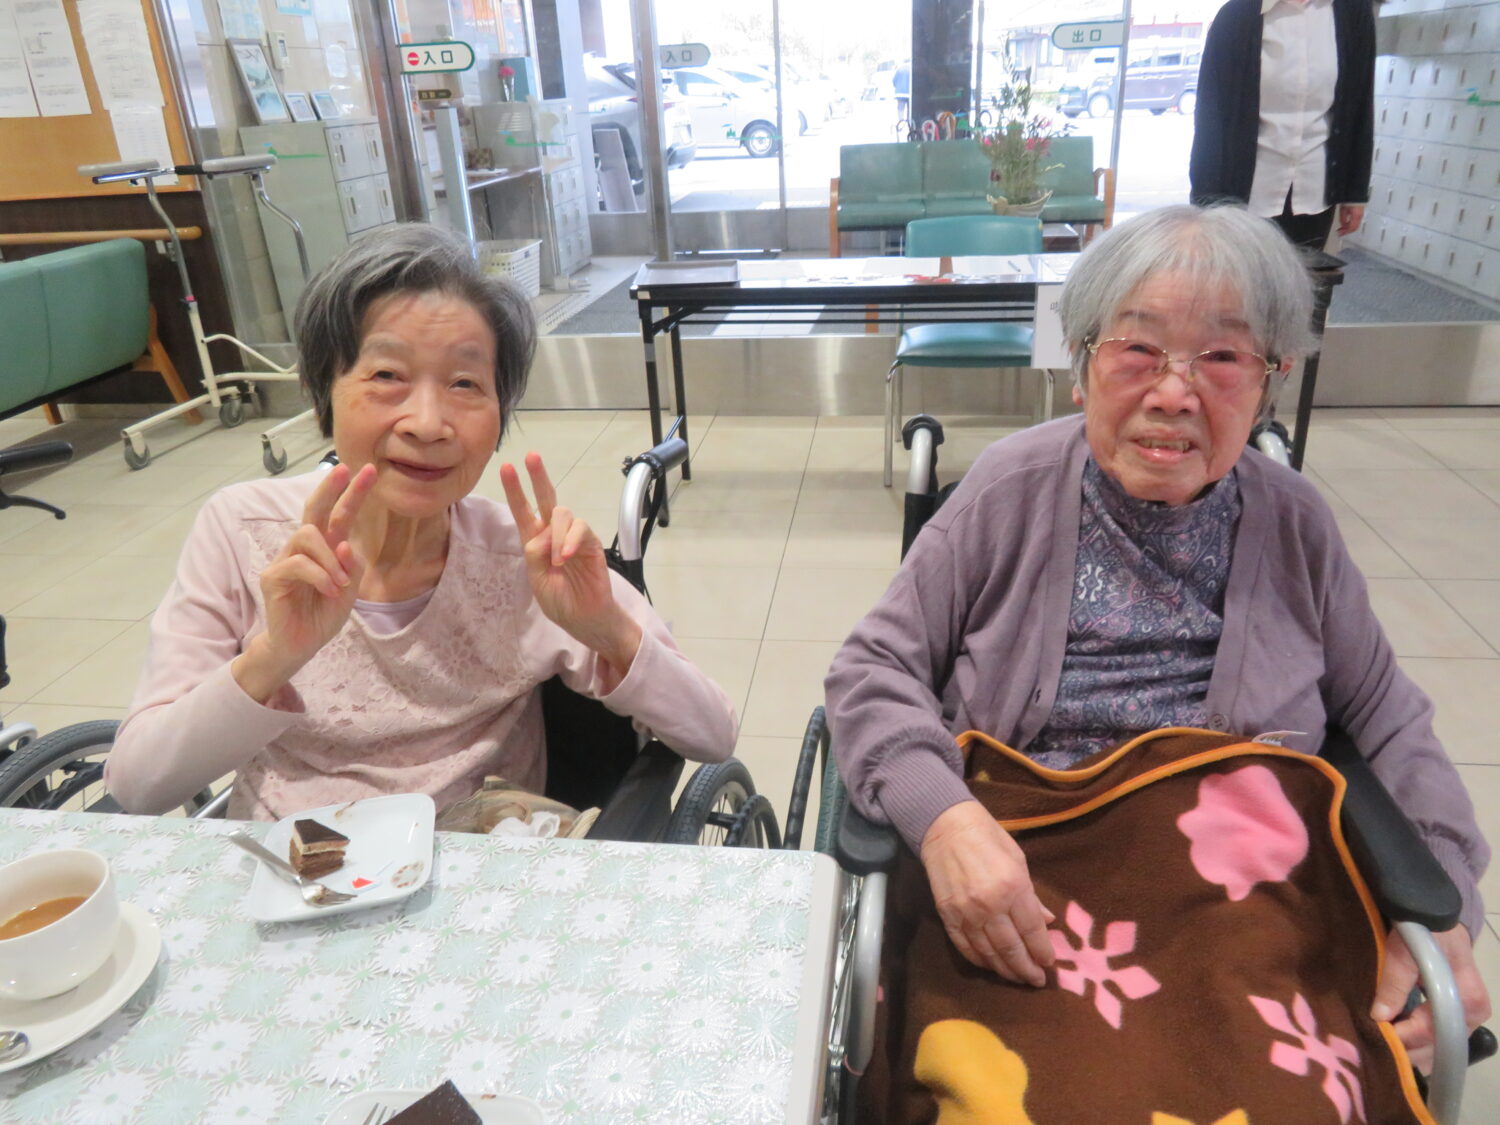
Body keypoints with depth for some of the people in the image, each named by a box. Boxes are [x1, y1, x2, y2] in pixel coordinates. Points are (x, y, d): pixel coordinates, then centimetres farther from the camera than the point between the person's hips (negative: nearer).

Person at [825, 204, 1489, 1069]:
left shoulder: (1296, 527, 2)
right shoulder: (1015, 489, -6)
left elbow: (1387, 720, 12)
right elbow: (872, 670, -7)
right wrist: (942, 816, -25)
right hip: (1008, 923, -2)